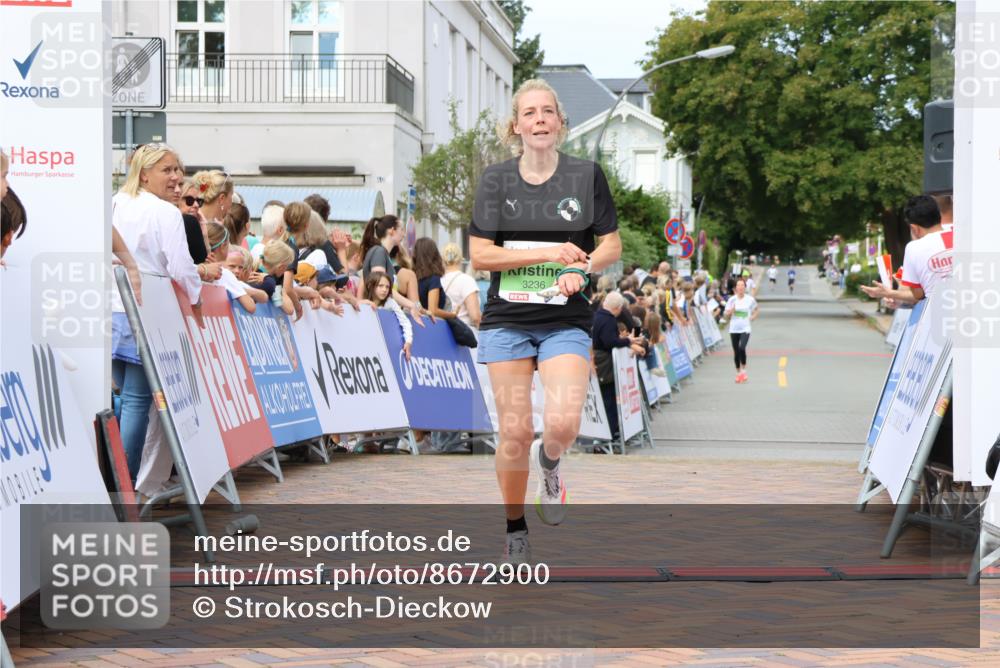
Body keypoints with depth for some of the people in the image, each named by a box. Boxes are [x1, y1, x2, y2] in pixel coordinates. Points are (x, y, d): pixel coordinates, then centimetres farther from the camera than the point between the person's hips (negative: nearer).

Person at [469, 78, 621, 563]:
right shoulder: (496, 179, 2)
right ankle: (515, 529, 19)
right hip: (507, 322, 0)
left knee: (563, 425, -20)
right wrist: (547, 253, -14)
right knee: (515, 434, -2)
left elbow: (611, 245, 7)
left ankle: (549, 463, 17)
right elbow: (479, 255, -4)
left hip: (566, 323, 0)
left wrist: (582, 268, -14)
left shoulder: (587, 175, 2)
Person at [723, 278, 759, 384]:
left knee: (742, 348, -22)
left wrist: (753, 316, 2)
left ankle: (744, 370, -6)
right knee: (736, 351, 8)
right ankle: (738, 373, 23)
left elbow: (757, 309, 18)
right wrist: (731, 311, -16)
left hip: (745, 329, -2)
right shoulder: (732, 300, 0)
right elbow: (727, 316, 4)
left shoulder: (750, 299, -2)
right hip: (734, 329, 2)